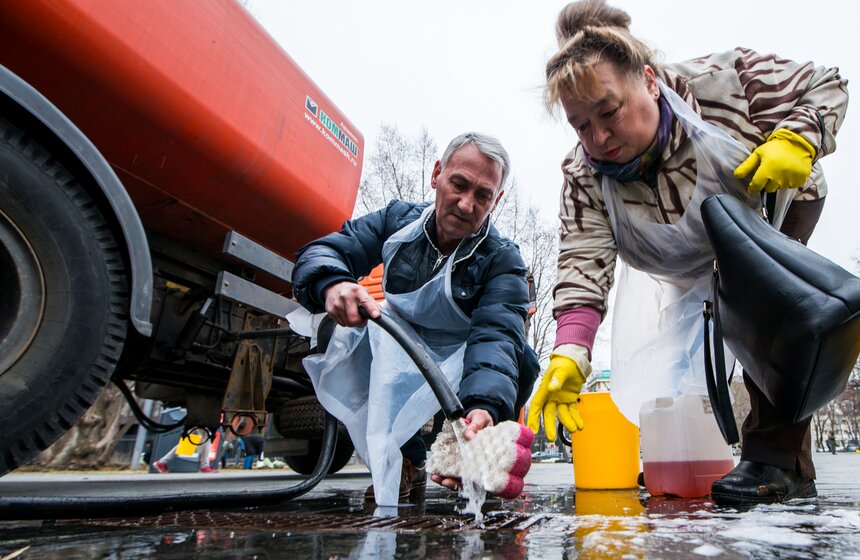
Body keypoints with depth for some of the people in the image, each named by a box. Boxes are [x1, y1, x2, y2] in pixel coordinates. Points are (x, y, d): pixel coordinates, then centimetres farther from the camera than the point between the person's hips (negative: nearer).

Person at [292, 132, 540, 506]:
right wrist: (331, 283, -44)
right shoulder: (399, 219, -10)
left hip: (461, 372, -2)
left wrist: (484, 406, -55)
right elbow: (319, 253, -17)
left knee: (520, 359, -30)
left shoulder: (502, 261, -17)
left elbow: (496, 335, -33)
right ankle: (404, 463, -10)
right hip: (396, 369, 2)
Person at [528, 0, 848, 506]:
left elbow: (824, 86, -18)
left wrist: (797, 142, -40)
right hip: (698, 267, 4)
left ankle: (777, 457, -23)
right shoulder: (585, 175, -25)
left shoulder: (723, 78, -32)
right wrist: (570, 354, -50)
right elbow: (584, 265, -36)